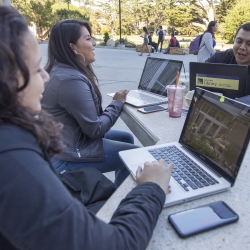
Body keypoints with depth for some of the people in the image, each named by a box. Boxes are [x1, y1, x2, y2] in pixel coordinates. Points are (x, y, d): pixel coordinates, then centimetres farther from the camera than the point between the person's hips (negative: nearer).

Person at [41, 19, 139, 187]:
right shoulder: (72, 79, -29)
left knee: (127, 138, 20)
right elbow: (95, 129, -23)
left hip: (71, 138, 10)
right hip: (68, 155, -10)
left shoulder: (63, 70, 5)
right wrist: (118, 103, -11)